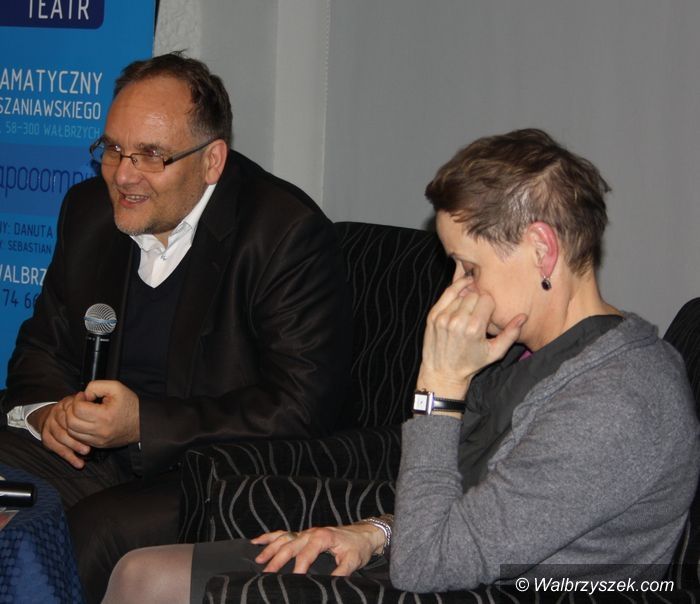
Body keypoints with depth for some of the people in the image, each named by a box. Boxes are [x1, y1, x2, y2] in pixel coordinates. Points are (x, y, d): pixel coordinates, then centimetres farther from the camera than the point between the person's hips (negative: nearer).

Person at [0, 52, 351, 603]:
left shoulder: (290, 234, -14)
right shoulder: (90, 210, 7)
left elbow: (302, 408, -18)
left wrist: (145, 422, -22)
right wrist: (45, 409, -6)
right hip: (93, 451, 6)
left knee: (92, 534, -30)